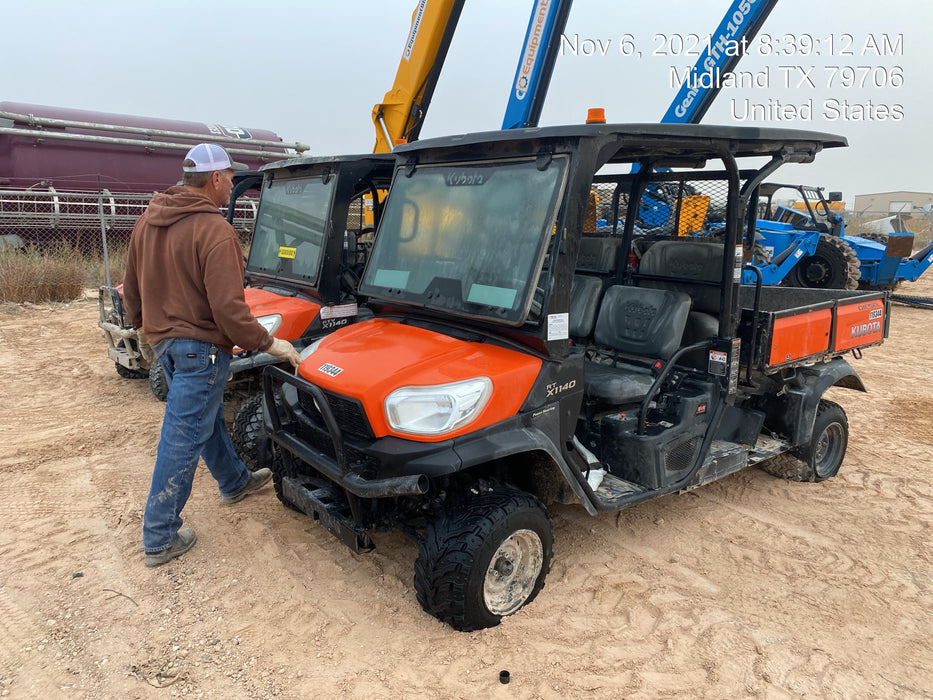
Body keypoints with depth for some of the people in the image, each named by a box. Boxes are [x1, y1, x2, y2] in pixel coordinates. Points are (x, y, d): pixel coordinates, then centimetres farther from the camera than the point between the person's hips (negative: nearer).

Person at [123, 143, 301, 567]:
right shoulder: (214, 232, -21)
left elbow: (132, 285, 15)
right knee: (183, 438, 0)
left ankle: (235, 482, 44)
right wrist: (269, 345, -15)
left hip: (161, 338, 9)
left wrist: (142, 326, 30)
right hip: (200, 346, -9)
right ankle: (160, 539, 11)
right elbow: (228, 309, -25)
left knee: (207, 417, 24)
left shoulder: (147, 220, 5)